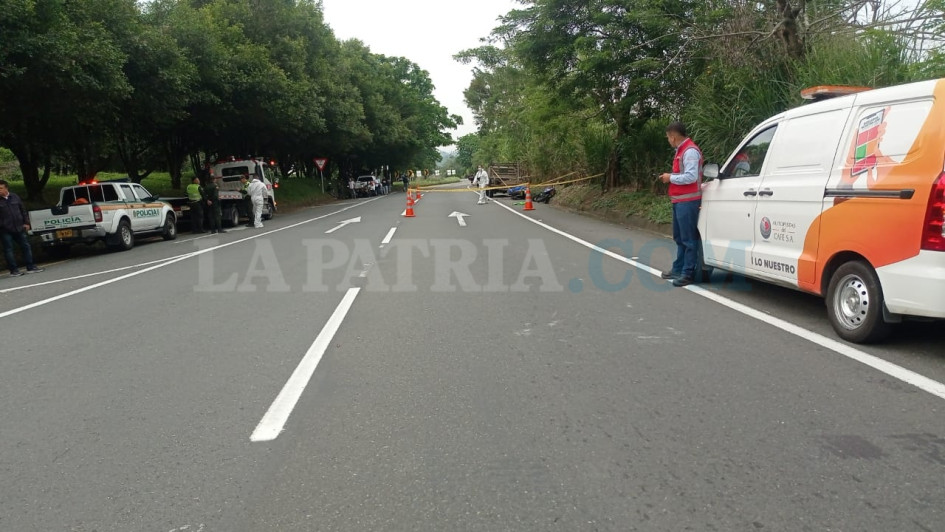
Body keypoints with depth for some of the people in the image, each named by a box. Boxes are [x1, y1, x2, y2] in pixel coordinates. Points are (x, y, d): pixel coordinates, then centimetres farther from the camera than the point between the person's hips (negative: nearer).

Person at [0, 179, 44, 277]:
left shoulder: (15, 197, 7)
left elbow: (23, 210, 13)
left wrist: (26, 223, 9)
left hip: (19, 228, 4)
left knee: (26, 246, 7)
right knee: (8, 250, 1)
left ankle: (30, 267, 14)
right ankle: (13, 270, 6)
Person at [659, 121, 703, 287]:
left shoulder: (690, 151, -15)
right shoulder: (681, 150, 17)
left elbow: (691, 176, -24)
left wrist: (671, 178, -14)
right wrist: (670, 177, 7)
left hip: (687, 201, -11)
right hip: (679, 201, 11)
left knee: (688, 239, -7)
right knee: (679, 237, 17)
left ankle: (688, 274, -4)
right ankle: (678, 269, 26)